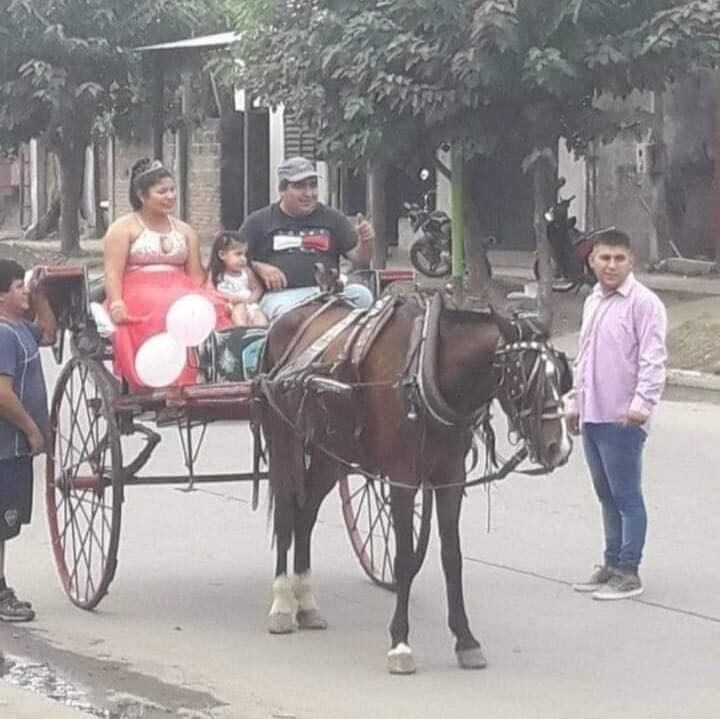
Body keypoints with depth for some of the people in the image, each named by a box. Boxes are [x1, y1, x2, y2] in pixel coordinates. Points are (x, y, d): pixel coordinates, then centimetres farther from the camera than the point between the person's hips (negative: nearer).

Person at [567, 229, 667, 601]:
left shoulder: (643, 303, -11)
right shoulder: (593, 302, 15)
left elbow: (652, 360, -17)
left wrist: (642, 403, -27)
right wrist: (575, 402, 23)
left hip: (622, 419, -8)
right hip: (591, 417, 8)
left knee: (626, 497, -2)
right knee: (607, 497, 16)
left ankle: (628, 573, 3)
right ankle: (612, 564, 26)